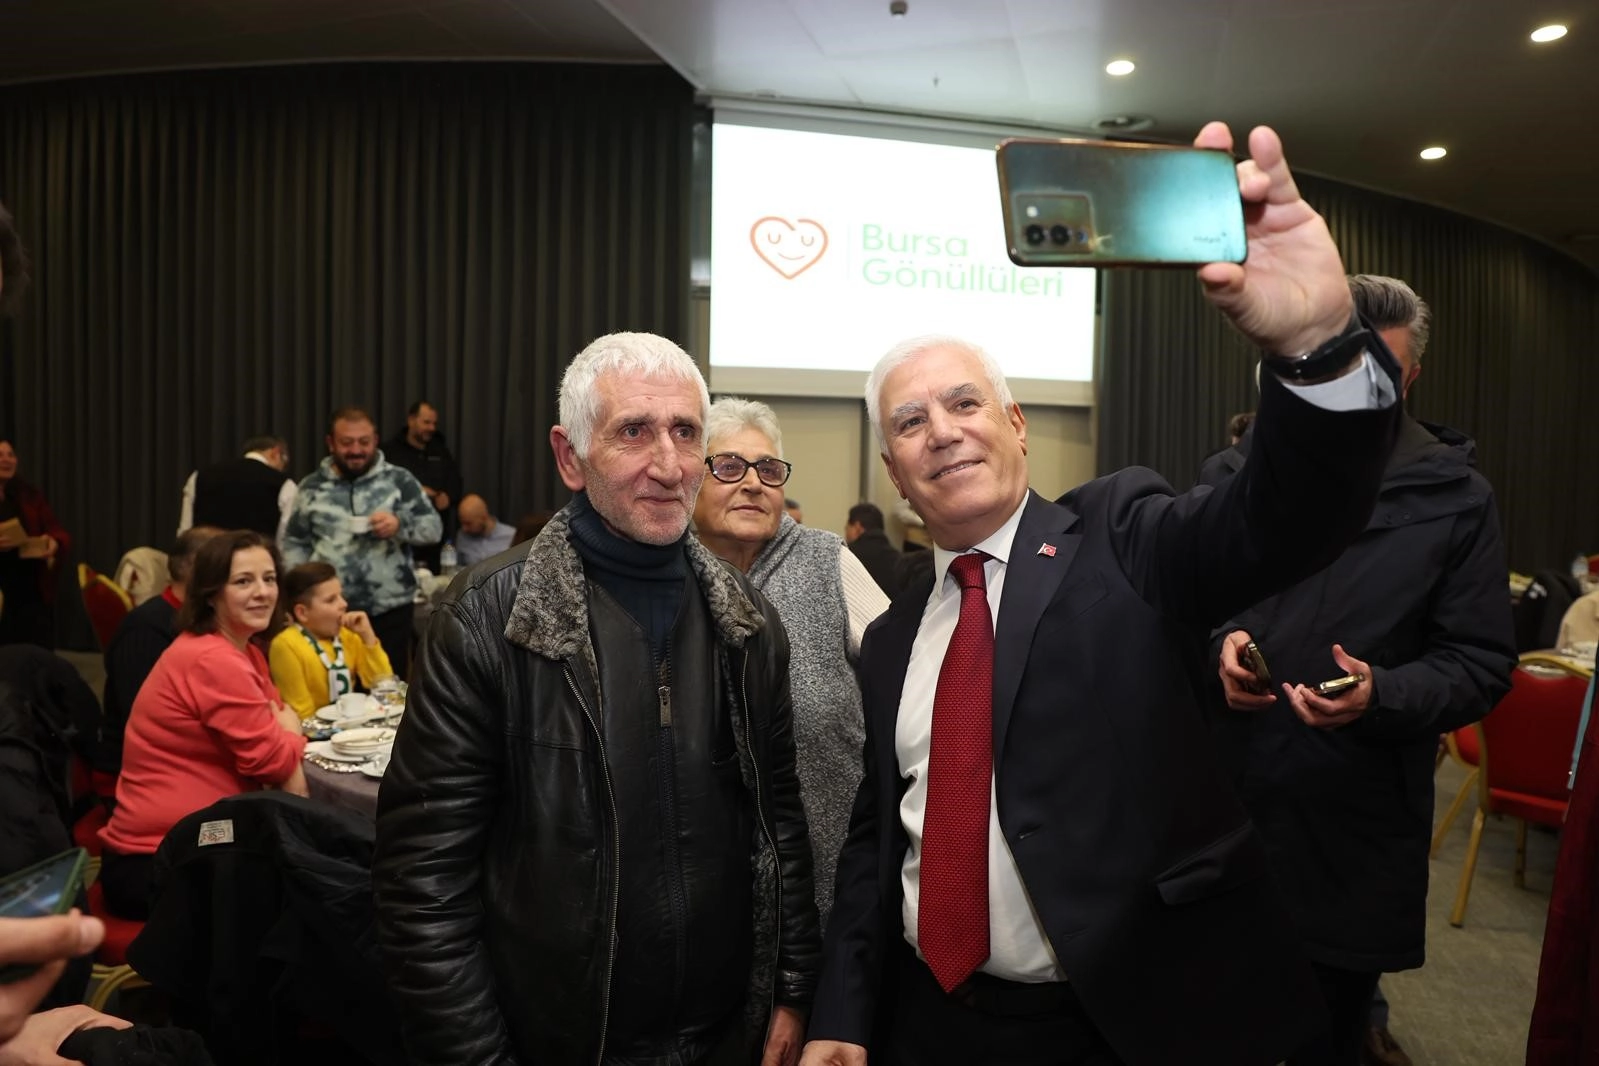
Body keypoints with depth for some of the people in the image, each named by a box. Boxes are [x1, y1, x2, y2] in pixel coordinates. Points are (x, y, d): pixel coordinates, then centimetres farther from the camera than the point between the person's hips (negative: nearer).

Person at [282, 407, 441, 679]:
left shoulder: (399, 480, 2)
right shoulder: (312, 486, 8)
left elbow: (434, 528, 0)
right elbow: (295, 543, 13)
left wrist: (400, 524, -19)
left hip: (389, 610, -1)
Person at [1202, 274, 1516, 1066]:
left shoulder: (1455, 496, -1)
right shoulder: (1246, 466, 1)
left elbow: (1481, 665, -1)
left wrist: (1383, 695, -19)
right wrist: (1218, 643, -13)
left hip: (1357, 820, -1)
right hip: (1226, 794, 2)